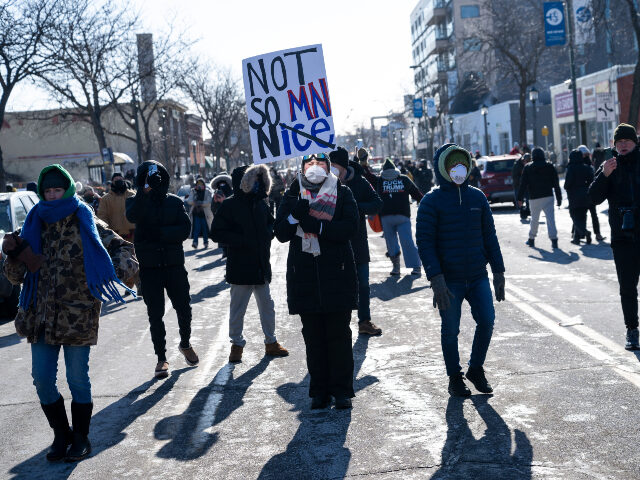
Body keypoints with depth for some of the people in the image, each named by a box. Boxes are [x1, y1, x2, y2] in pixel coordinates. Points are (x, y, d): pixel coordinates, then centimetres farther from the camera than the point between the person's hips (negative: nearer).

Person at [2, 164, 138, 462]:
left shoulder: (85, 223, -1)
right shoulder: (34, 226, 9)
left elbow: (122, 248, 3)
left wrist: (122, 270, -18)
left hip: (78, 315, -4)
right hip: (41, 315, 4)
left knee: (77, 379, 3)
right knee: (42, 380, 5)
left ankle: (81, 438, 20)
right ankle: (61, 435, 24)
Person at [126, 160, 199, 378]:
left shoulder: (175, 202, 6)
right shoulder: (136, 201, 1)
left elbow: (185, 229, -5)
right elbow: (132, 216, -24)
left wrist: (160, 232, -18)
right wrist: (146, 190, -35)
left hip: (174, 264, 2)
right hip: (149, 267, -1)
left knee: (184, 309, 7)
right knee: (155, 314, 1)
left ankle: (185, 344, 34)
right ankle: (161, 358, 12)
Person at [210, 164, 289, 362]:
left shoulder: (260, 204, 9)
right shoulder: (230, 205, -9)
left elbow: (270, 223, 25)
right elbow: (217, 233, -11)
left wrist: (268, 234, 3)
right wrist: (241, 240, -19)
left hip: (261, 265, 6)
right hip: (240, 267, -6)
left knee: (267, 305, 13)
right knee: (237, 308, 3)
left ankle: (271, 342, 25)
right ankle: (237, 344, 17)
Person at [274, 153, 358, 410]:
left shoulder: (342, 193, 5)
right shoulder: (293, 196, 11)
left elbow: (350, 227, -10)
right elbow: (281, 233, 0)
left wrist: (316, 225, -18)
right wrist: (296, 215, -18)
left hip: (337, 273, -2)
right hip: (304, 273, 2)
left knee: (339, 335, 1)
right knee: (313, 336, 5)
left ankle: (341, 390, 10)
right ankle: (319, 391, 13)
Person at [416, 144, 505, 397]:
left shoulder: (477, 197, 9)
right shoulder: (432, 201, -5)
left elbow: (489, 236, 13)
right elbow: (424, 241, -9)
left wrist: (498, 271, 10)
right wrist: (436, 278, -17)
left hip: (478, 277, 4)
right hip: (449, 280, -4)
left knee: (486, 322, -1)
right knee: (450, 330, 5)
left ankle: (476, 369, 20)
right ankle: (455, 377, 22)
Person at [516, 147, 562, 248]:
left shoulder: (528, 168, 1)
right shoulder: (549, 166, 4)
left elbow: (523, 184, -1)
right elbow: (556, 183, 4)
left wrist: (520, 198, 4)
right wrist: (559, 198, 8)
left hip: (534, 198, 0)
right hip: (548, 197, 0)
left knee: (534, 219, 14)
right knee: (550, 218, -5)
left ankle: (531, 239, 24)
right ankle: (554, 239, -15)